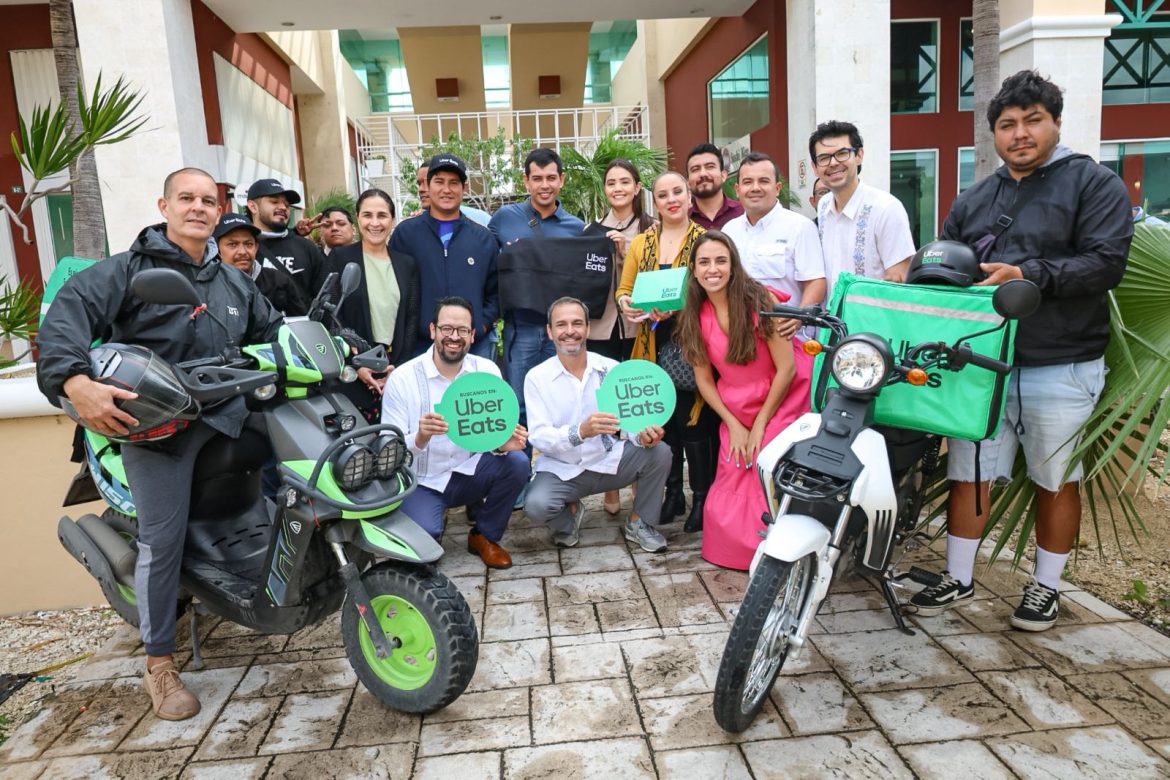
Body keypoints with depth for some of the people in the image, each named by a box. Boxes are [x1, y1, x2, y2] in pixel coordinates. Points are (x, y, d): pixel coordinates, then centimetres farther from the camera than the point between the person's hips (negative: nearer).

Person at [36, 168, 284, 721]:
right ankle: (159, 664, 11)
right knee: (162, 540, -4)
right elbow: (67, 315, -11)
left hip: (225, 415, 5)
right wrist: (77, 382, -30)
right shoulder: (130, 269, 2)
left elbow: (274, 332, 23)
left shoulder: (235, 284, 20)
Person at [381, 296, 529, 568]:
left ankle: (484, 536, 1)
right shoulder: (401, 378, -12)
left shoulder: (487, 370, -4)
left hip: (469, 472, 3)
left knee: (517, 463, -24)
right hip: (422, 481, -3)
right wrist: (420, 437, -38)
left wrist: (504, 443, -31)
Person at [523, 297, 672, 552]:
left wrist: (643, 434, -32)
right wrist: (580, 431, -37)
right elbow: (538, 436, -18)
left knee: (659, 453, -22)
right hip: (562, 470, -2)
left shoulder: (612, 369, -4)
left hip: (611, 461, 2)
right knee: (536, 504, -31)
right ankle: (569, 515, 8)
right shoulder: (536, 377, -9)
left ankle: (639, 522, 4)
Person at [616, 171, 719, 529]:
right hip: (653, 347, 4)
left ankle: (702, 497, 11)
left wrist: (676, 308, -22)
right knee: (663, 421, 8)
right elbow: (624, 289, 16)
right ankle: (673, 493, 22)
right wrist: (625, 303, -7)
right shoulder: (640, 244, 13)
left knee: (693, 422, -5)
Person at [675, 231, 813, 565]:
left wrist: (760, 424, -11)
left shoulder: (760, 300, -16)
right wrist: (734, 425, -5)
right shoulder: (694, 315, -3)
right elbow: (703, 379, 3)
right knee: (728, 500, 1)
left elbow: (787, 368, -14)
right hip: (735, 414, 4)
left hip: (782, 402, -4)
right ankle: (731, 551, 27)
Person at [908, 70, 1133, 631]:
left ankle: (1046, 586, 28)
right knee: (968, 473, 7)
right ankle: (959, 579, 22)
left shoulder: (1095, 185, 0)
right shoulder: (974, 201, 15)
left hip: (1060, 368, -3)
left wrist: (1028, 275, -23)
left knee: (1055, 480, 10)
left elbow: (1106, 262, -12)